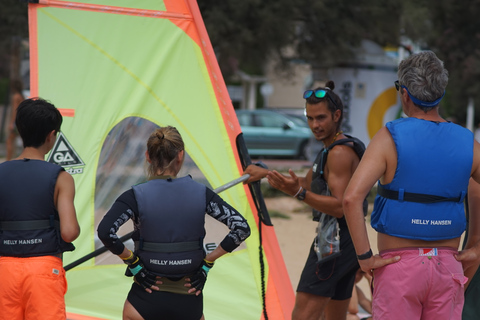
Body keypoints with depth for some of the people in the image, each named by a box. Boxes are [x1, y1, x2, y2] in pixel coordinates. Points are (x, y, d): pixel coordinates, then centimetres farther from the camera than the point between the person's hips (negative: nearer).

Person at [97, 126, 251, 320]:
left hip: (146, 298, -2)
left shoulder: (136, 196, -8)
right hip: (189, 300, 2)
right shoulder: (201, 193, -2)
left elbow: (106, 231, -22)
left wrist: (133, 263, -9)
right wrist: (207, 263, -1)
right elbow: (241, 228, -6)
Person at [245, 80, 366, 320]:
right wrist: (265, 173, 32)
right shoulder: (332, 149, 18)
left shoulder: (340, 153, -15)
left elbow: (339, 206, -23)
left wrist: (298, 193, -33)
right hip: (346, 244, 11)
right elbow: (309, 183, 31)